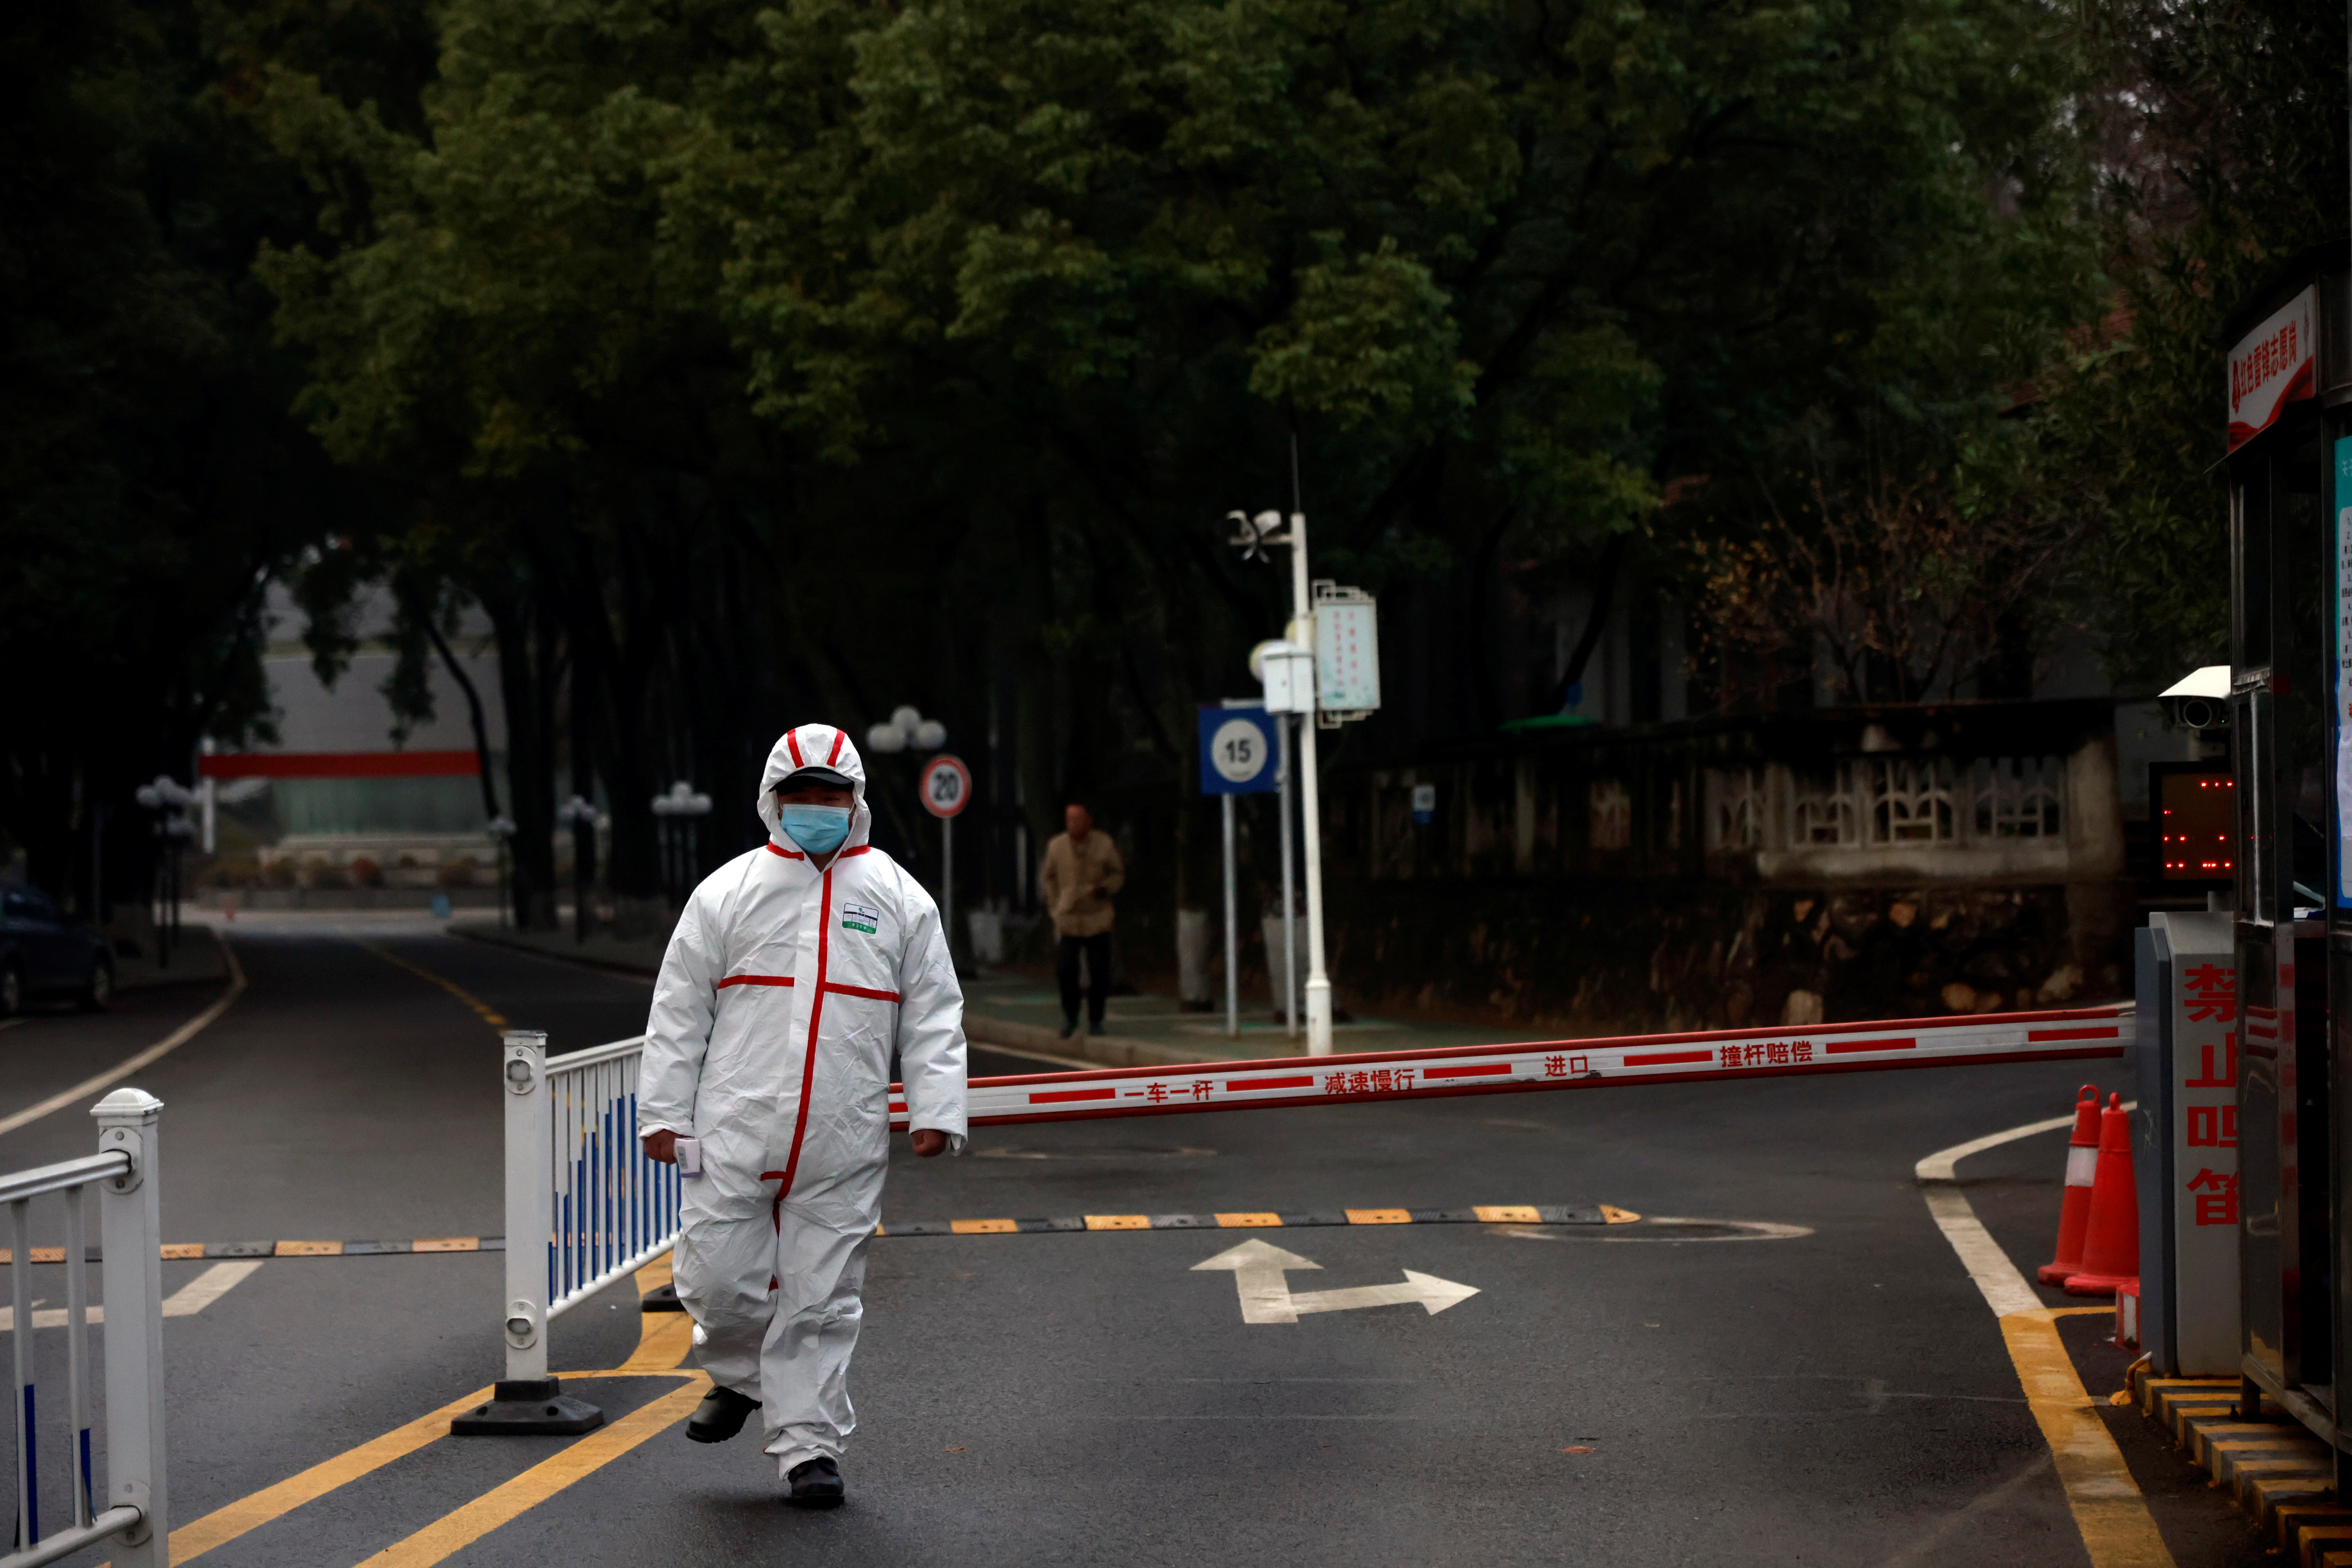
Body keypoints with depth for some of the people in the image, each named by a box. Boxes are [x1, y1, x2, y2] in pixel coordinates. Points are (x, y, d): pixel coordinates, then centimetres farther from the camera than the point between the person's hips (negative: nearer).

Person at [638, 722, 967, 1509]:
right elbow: (679, 1008, 7)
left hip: (844, 1148, 0)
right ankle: (738, 1377, 29)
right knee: (718, 1275, -2)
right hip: (735, 1133, 0)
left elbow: (933, 1015, 9)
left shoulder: (899, 899, 8)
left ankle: (809, 1443, 11)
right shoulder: (727, 892, 6)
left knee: (822, 1298, 2)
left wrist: (934, 1111, -2)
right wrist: (662, 1110, 2)